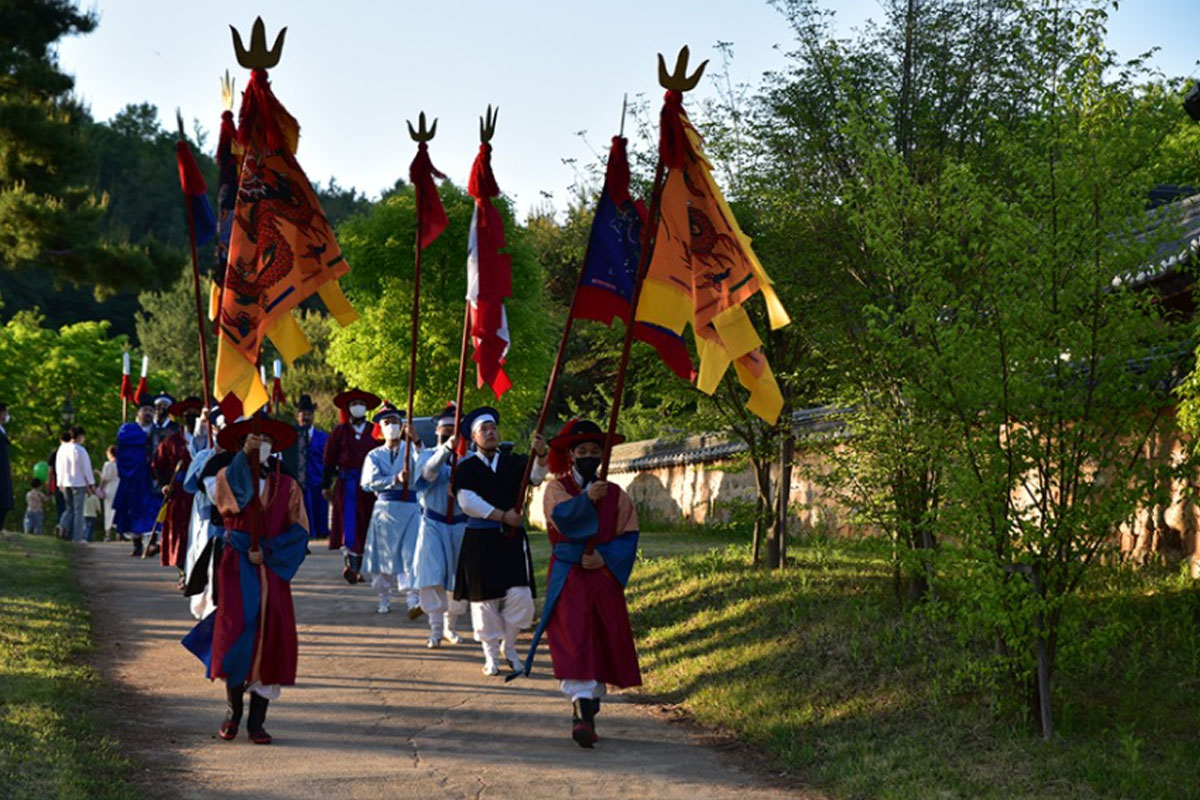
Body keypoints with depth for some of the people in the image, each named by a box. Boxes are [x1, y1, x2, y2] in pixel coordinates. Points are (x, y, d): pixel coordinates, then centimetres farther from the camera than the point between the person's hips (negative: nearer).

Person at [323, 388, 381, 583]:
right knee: (348, 523, -12)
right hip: (346, 482, -2)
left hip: (368, 484, 2)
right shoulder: (340, 432, 7)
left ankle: (358, 567, 14)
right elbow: (329, 460, 8)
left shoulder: (374, 432, 9)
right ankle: (351, 564, -20)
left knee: (365, 525, 4)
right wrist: (326, 485, 5)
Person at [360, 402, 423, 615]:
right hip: (385, 507, 1)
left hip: (410, 507, -1)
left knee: (410, 554, -12)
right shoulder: (374, 456, 12)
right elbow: (371, 482, -4)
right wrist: (396, 479, -19)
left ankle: (412, 600, -21)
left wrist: (416, 442, -26)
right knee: (384, 553, 2)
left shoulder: (410, 449, 9)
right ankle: (384, 599, 17)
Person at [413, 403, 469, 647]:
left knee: (458, 580, 5)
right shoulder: (428, 455, 1)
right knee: (433, 577, -11)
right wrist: (446, 448, -39)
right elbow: (429, 471, -22)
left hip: (460, 524, 1)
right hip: (433, 524, -1)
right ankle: (436, 629, -8)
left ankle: (450, 626, 22)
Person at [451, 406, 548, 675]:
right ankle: (491, 655, 14)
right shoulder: (466, 468, 1)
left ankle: (509, 647, 15)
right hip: (480, 541, -2)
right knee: (485, 597, 1)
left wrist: (540, 454, -30)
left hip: (512, 538, 2)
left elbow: (535, 476, -9)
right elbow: (468, 502, -11)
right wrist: (503, 516, -15)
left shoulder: (513, 462, 9)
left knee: (519, 595, -7)